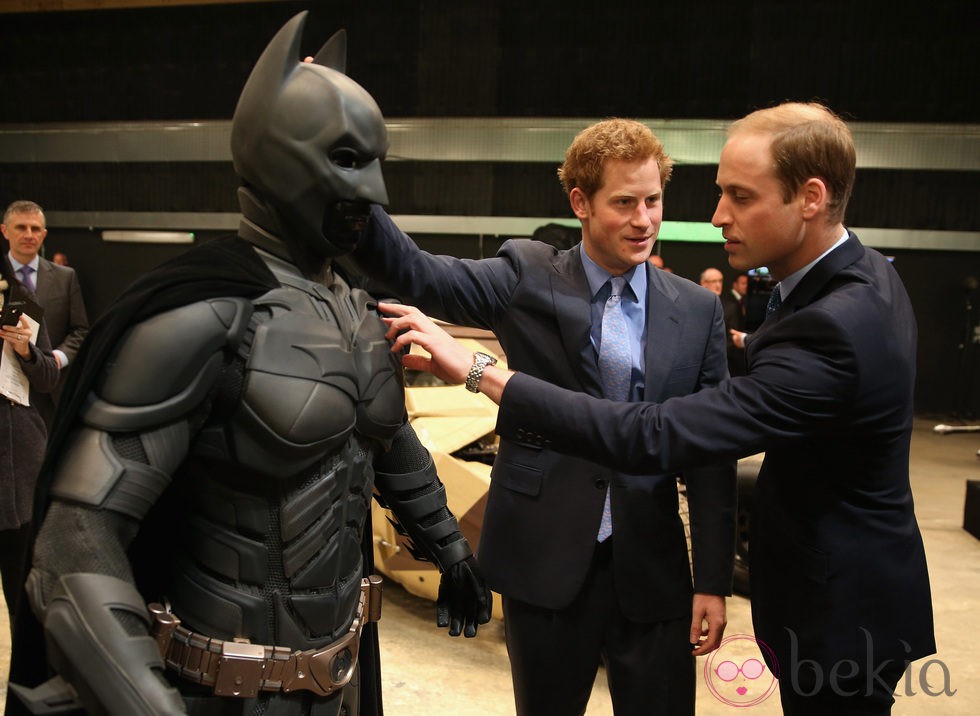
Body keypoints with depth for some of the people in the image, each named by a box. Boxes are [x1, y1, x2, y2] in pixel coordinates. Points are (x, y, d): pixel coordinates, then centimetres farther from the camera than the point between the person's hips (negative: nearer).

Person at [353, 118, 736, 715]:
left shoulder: (699, 310, 1)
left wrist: (714, 580, 0)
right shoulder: (527, 278, -3)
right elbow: (415, 273, -16)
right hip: (544, 561, -1)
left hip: (654, 570, 1)